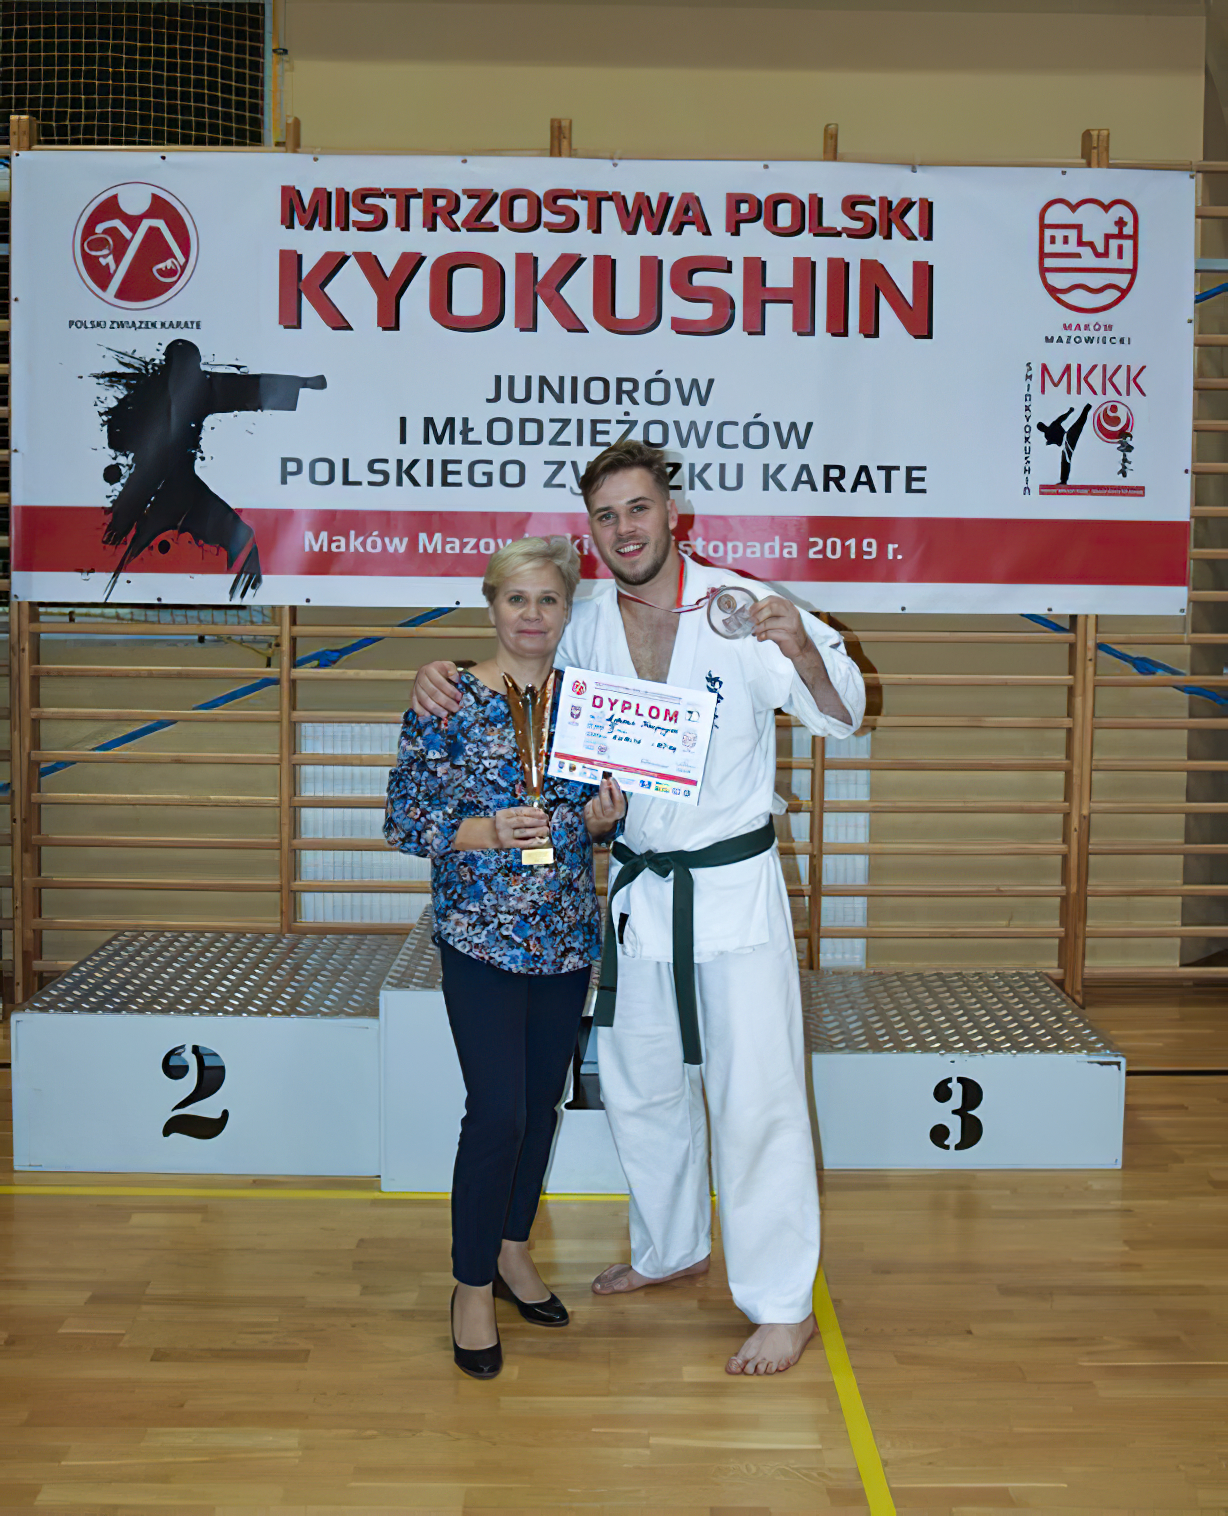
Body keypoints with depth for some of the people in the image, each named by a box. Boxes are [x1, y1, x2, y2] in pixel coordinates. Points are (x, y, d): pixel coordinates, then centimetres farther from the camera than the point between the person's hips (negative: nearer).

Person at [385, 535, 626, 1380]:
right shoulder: (448, 703, -8)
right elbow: (404, 819, -7)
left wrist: (602, 817, -7)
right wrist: (487, 832, -22)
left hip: (568, 936, 5)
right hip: (481, 937, -5)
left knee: (543, 1101, 15)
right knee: (498, 1113, -6)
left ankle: (513, 1249, 35)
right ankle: (473, 1285, 13)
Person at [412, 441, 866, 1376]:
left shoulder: (741, 612, -13)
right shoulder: (585, 629, 0)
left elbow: (845, 718, -10)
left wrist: (803, 651, -30)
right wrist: (442, 680, -6)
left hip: (735, 888, -5)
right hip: (637, 889, 6)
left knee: (755, 1096, -1)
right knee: (640, 1083, 19)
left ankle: (783, 1304, 14)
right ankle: (672, 1249, 41)